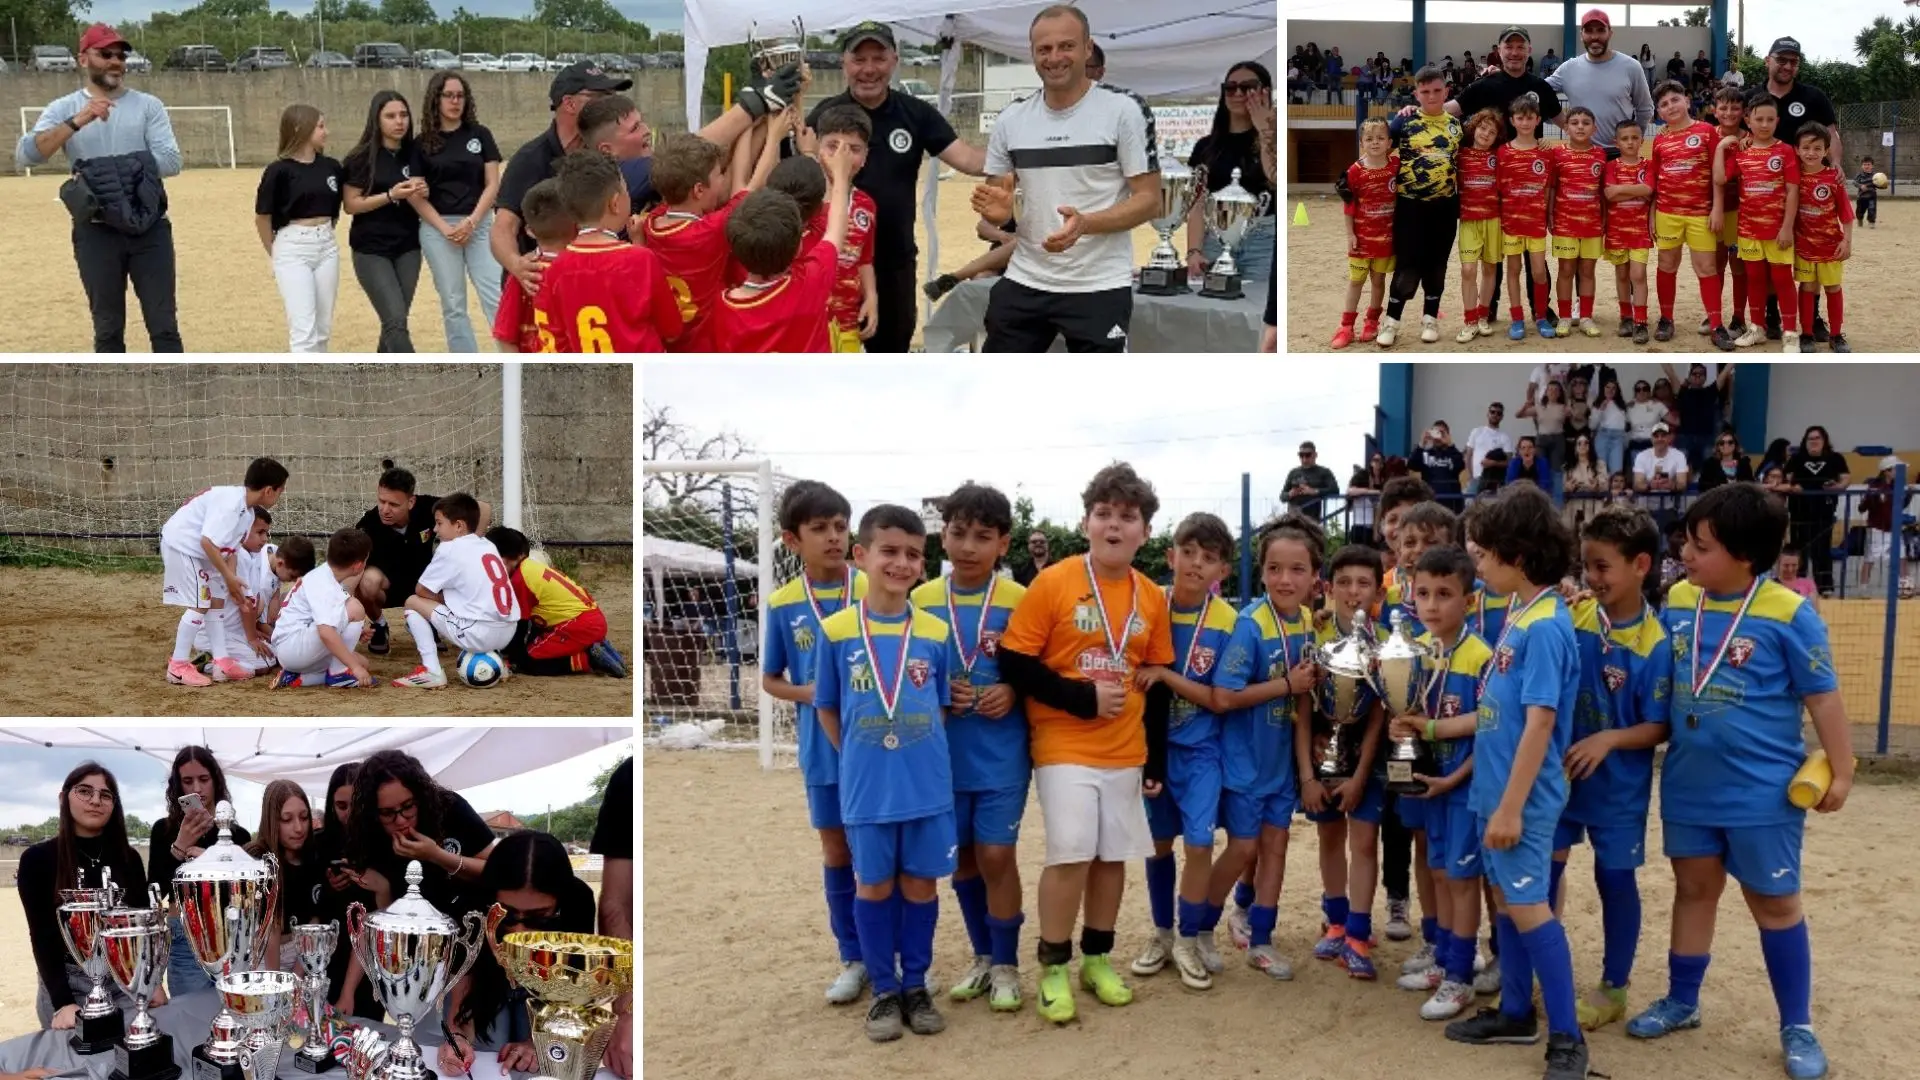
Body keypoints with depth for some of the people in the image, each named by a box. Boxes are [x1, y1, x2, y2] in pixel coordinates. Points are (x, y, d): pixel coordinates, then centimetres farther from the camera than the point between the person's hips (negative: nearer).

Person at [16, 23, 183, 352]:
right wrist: (76, 122, -23)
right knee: (108, 329, 8)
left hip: (150, 230, 0)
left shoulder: (148, 105, 6)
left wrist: (122, 167, -16)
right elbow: (24, 156, -12)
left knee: (164, 325, 2)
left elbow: (171, 162, -5)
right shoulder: (63, 109, 4)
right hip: (96, 233, 0)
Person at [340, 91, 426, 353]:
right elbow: (350, 204, -9)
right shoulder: (362, 157, -7)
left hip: (408, 247, 5)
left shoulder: (414, 154, 7)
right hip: (371, 249, -5)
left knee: (394, 322, 7)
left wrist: (423, 193, -7)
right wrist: (391, 195, -20)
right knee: (396, 321, -13)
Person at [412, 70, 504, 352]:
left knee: (497, 298, -8)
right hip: (437, 229, 0)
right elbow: (417, 196, 1)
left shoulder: (480, 135, 5)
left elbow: (492, 185, 2)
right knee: (453, 305, 4)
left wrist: (471, 222, -10)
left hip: (479, 225, 0)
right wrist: (445, 228, -11)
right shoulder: (422, 143, 3)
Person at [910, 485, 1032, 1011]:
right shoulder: (921, 601, -1)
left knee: (996, 855, -2)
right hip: (945, 754, 3)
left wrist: (1013, 692, -17)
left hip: (1002, 754, -3)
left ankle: (1006, 964, 16)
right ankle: (982, 956, 29)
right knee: (962, 857, 12)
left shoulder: (1018, 601, -7)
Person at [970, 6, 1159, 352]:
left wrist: (1085, 223, -26)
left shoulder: (1125, 110, -9)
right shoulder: (1011, 119, 5)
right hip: (1024, 282, 5)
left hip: (1100, 287, -5)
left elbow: (1149, 200, -9)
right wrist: (998, 210, -12)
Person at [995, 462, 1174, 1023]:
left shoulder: (1152, 597, 4)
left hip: (1125, 750, 5)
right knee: (1071, 853, -11)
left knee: (1113, 854, 9)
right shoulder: (1053, 583, -10)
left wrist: (1157, 759, 10)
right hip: (1064, 746, -5)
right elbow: (1014, 662, -12)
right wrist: (1083, 698, -17)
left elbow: (1158, 681, 11)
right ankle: (1054, 968, 3)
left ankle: (1097, 957, 25)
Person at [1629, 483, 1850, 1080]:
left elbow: (1822, 696, -9)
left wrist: (1840, 771, -6)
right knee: (1694, 888, 18)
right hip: (1689, 785, 4)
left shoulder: (1789, 615, -16)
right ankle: (1681, 1002, 33)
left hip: (1763, 791, -4)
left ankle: (1797, 1028, 23)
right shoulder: (1678, 601, -2)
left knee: (1774, 901, 9)